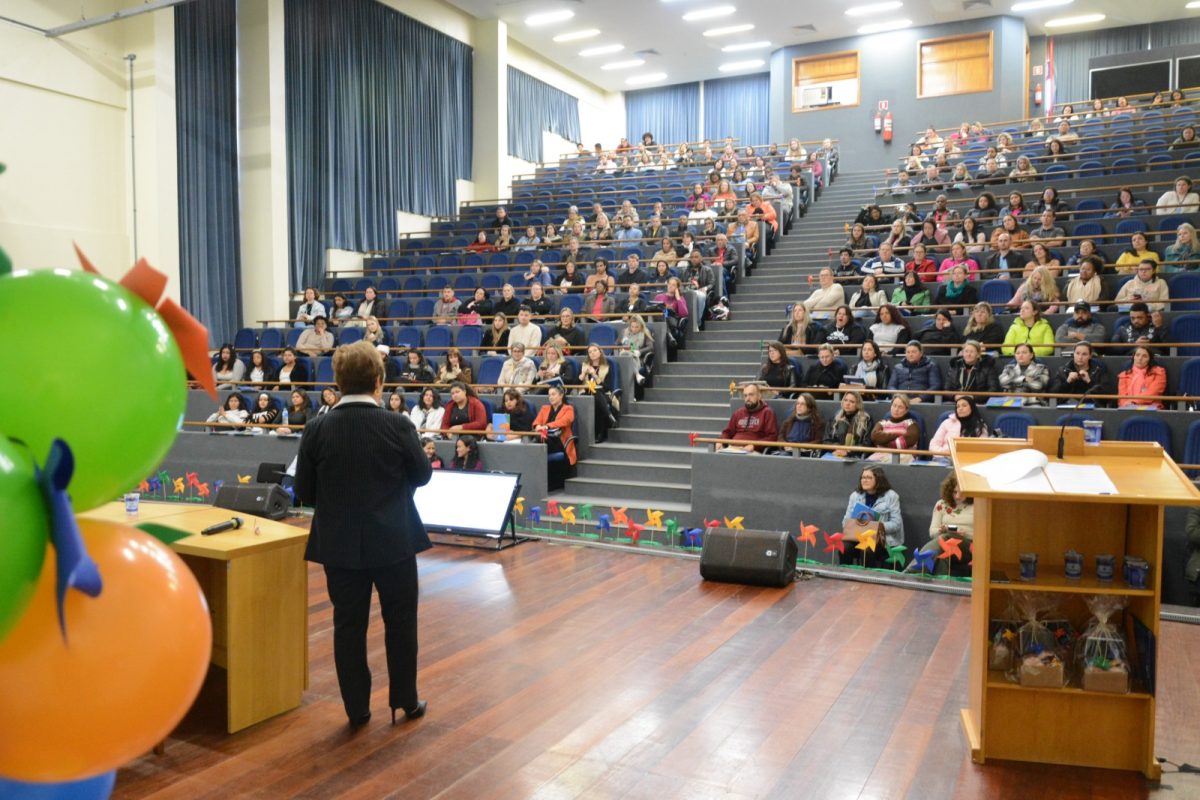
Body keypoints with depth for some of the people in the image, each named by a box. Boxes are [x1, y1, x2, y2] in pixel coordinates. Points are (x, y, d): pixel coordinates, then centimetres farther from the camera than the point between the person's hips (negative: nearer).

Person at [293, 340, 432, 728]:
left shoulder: (317, 429, -8)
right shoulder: (398, 425, -14)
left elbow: (304, 492, -2)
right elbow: (422, 475, -1)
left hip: (339, 543, 2)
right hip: (393, 540, -1)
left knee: (348, 625, 12)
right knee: (400, 622, 15)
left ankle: (357, 709, 22)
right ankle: (405, 699, 26)